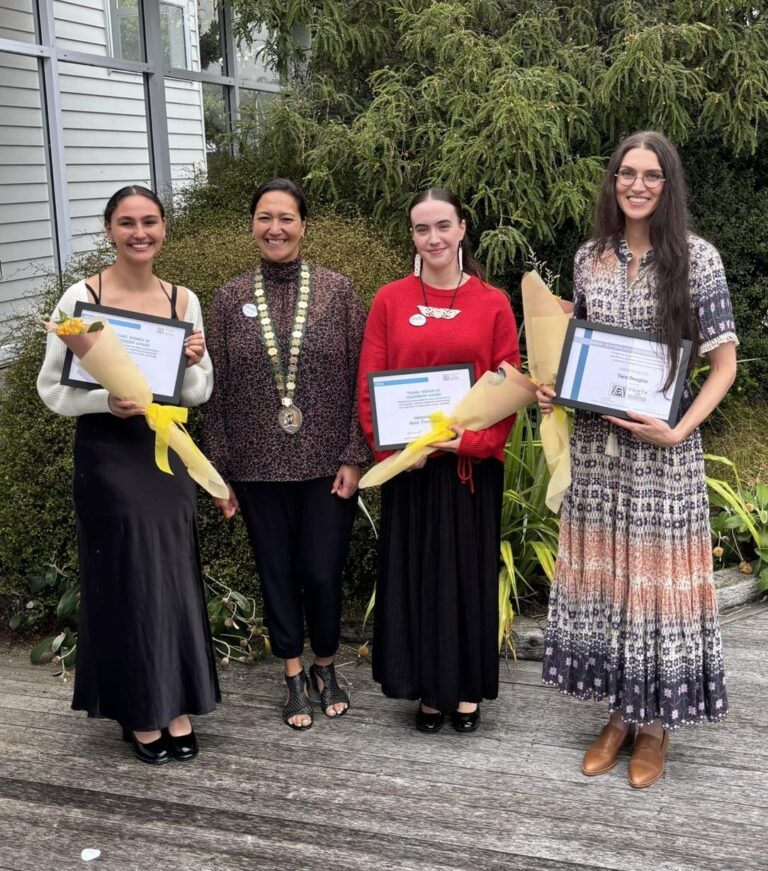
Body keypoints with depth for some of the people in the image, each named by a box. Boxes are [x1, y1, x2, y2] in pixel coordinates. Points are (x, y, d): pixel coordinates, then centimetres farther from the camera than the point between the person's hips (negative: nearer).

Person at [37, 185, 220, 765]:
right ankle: (141, 712, 19)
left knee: (175, 579, 7)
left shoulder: (183, 300, 4)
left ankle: (177, 706, 21)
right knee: (126, 581, 4)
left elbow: (198, 395, 8)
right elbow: (52, 390, -6)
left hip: (167, 450, 4)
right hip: (109, 456, -3)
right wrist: (106, 401, -22)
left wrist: (193, 364, -13)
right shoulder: (82, 298, -7)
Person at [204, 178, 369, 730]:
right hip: (258, 466, 2)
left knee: (322, 573, 2)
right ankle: (295, 677, 30)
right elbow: (218, 390, 4)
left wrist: (354, 458, -6)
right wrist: (220, 471, 2)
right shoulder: (231, 298, 3)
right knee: (277, 572, 11)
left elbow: (360, 378, -2)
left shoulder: (336, 290, -2)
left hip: (327, 462, -1)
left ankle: (326, 667, 30)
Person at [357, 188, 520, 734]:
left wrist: (471, 441, -15)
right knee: (415, 572, 8)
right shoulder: (390, 302, 2)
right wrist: (392, 445, -12)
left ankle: (468, 689, 24)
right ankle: (429, 688, 24)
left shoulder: (492, 304, 0)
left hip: (473, 464, 0)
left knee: (470, 571, 9)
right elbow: (370, 386, 1)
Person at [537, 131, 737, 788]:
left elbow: (724, 361, -5)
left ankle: (656, 722, 21)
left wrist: (679, 430, -16)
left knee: (656, 571, 4)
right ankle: (622, 712, 25)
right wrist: (553, 390, -2)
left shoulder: (697, 258, -5)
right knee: (603, 569, 9)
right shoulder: (590, 258, 7)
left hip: (663, 447, -4)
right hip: (596, 441, 4)